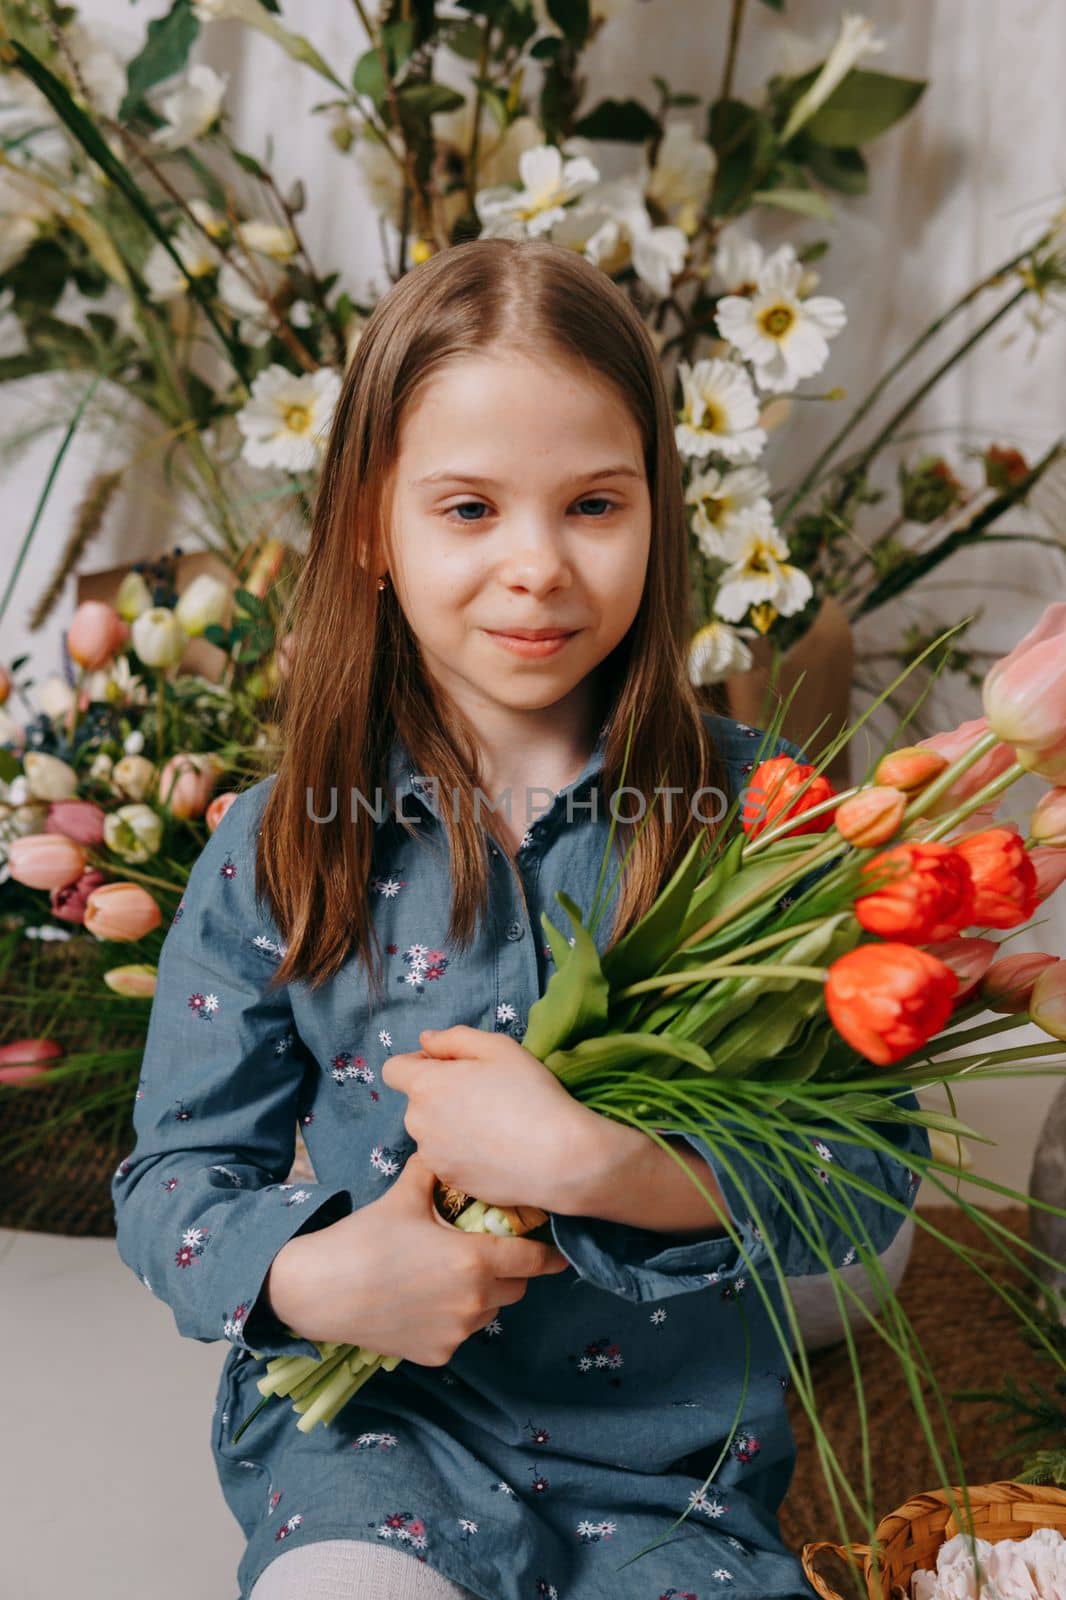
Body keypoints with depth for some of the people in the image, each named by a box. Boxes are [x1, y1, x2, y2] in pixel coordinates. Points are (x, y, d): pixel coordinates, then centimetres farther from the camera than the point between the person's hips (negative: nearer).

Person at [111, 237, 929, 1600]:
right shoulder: (281, 845, -5)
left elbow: (870, 1172, -12)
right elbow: (174, 1177, 1)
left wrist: (589, 1164, -26)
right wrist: (311, 1273, -20)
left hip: (675, 1451, 1)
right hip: (372, 1411, 0)